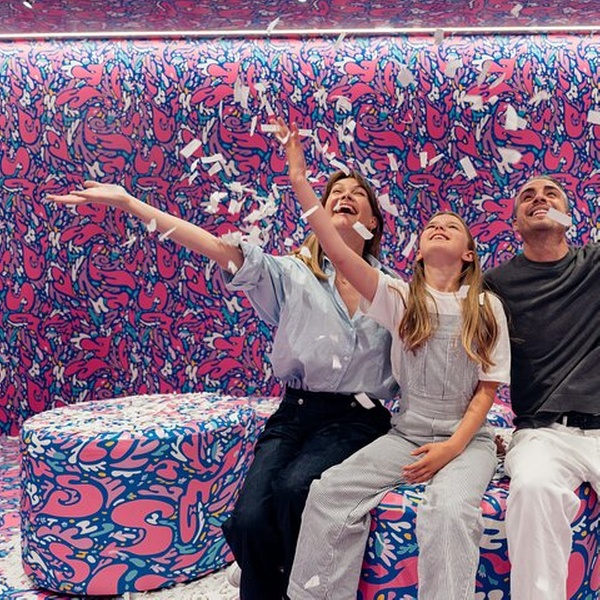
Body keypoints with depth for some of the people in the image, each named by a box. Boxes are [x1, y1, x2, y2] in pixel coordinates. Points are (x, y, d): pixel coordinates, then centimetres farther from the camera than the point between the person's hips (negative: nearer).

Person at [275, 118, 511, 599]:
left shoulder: (487, 307, 3)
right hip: (406, 433, 1)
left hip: (466, 437, -1)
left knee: (450, 509, -33)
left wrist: (453, 447, -13)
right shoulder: (399, 297, 3)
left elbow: (488, 389, 1)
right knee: (330, 490, -20)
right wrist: (300, 183, -17)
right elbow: (339, 253, -12)